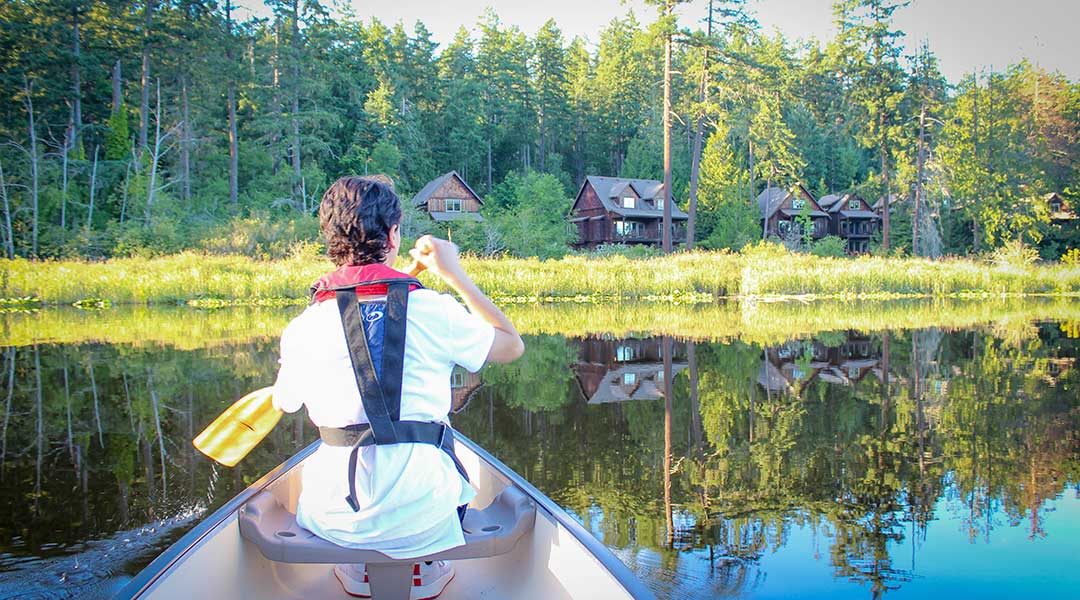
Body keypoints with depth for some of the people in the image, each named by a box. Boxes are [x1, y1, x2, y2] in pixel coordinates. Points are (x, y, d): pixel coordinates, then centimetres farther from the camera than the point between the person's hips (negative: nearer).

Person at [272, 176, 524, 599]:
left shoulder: (301, 328, -6)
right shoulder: (432, 311, -12)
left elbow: (284, 404, 14)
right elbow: (512, 345, 5)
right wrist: (455, 275, 8)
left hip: (332, 519, 2)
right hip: (421, 516, -1)